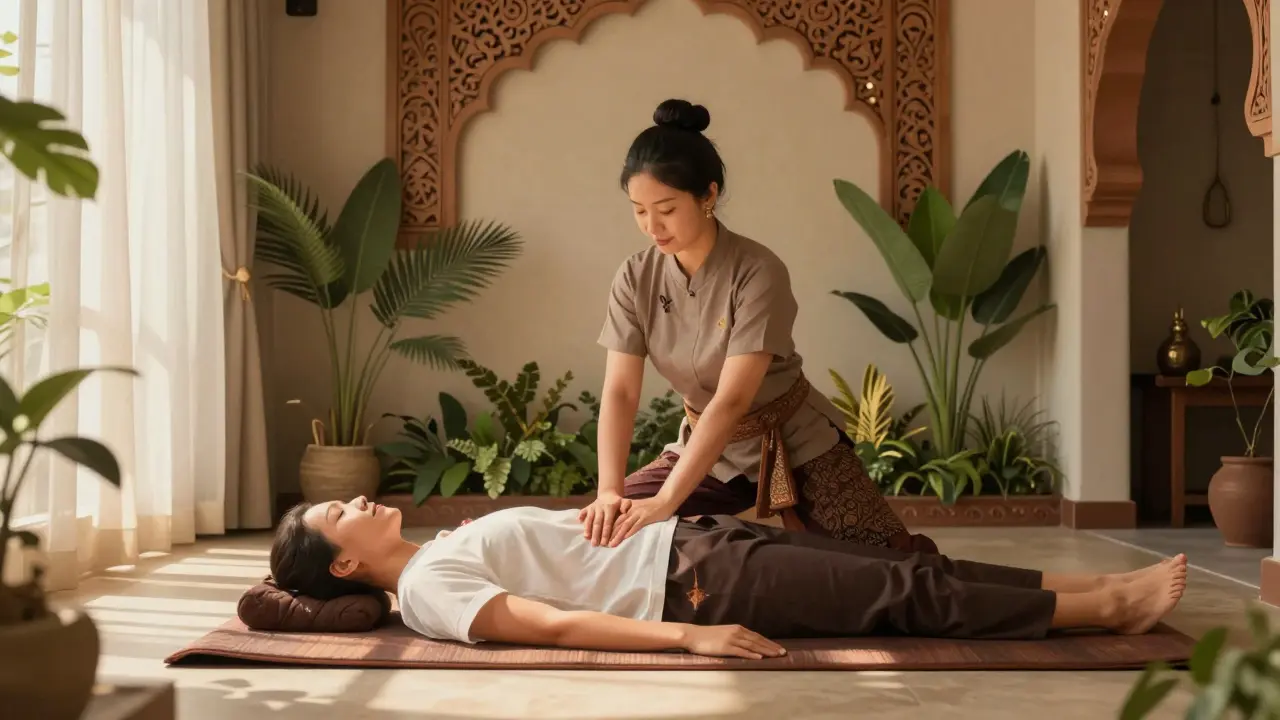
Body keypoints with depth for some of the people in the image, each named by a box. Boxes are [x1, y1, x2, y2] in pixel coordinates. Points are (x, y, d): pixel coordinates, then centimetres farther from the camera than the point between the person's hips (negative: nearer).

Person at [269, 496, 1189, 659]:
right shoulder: (428, 588, -11)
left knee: (901, 566, 2)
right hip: (690, 583, -9)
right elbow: (549, 624, -22)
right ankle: (1105, 607, -1)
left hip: (690, 541, 9)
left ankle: (1100, 591, 6)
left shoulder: (443, 550, 17)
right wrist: (684, 634, -29)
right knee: (908, 593, -10)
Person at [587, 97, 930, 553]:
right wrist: (609, 492, -31)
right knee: (600, 527, -7)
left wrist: (665, 503, -38)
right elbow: (620, 393, -15)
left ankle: (920, 561, 23)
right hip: (709, 446, 4)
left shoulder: (757, 272, -25)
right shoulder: (635, 279, -11)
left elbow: (731, 400, -31)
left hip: (795, 443, -4)